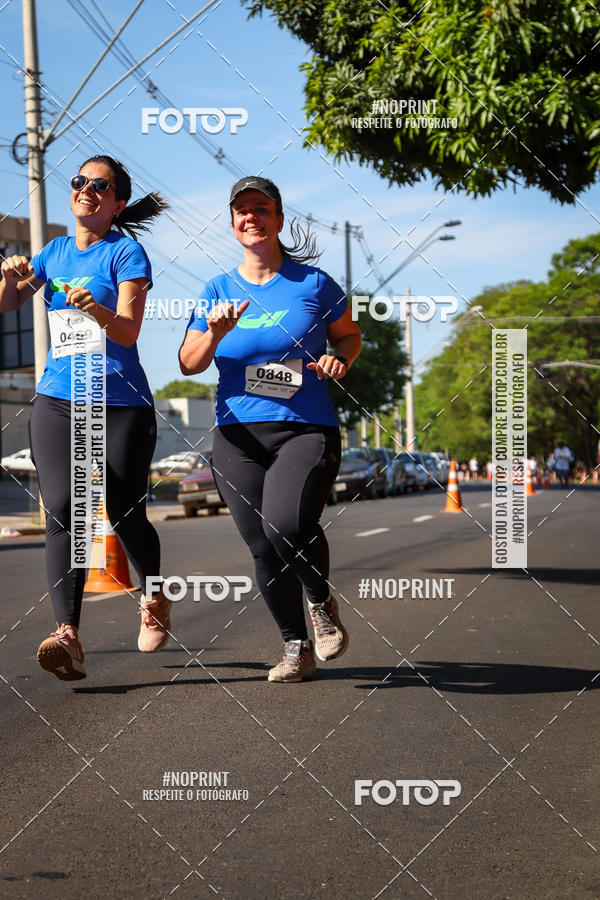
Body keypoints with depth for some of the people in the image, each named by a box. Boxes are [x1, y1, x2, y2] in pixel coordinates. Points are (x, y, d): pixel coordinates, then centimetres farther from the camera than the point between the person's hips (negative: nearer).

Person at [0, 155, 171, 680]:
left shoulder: (126, 252, -1)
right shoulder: (55, 252, 15)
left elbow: (128, 331, -11)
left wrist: (95, 308, -31)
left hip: (121, 404, -3)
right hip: (57, 401, 4)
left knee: (126, 517, 2)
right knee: (63, 511, -14)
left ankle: (154, 598, 33)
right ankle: (68, 637, -21)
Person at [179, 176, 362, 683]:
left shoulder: (313, 283, 4)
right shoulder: (219, 289, 10)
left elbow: (350, 335, 15)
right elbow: (189, 364, 8)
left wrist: (339, 360, -7)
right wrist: (215, 333, -12)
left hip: (307, 428, -3)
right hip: (239, 434, 3)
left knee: (288, 525, -26)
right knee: (263, 548, 1)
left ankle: (322, 603, 5)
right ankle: (297, 649, 20)